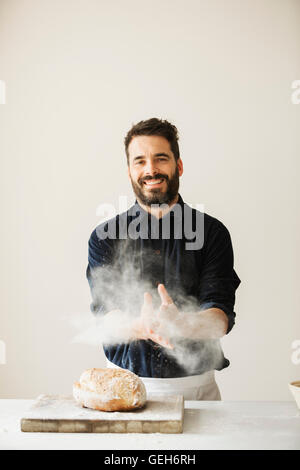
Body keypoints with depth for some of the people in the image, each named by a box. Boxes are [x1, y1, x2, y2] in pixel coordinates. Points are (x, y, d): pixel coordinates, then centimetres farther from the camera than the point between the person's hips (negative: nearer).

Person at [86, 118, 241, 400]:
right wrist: (141, 326, -28)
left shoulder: (212, 232, 1)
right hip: (124, 382, 0)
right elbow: (105, 318, -6)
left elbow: (220, 318, -8)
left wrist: (180, 324, -30)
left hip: (195, 384, 0)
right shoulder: (104, 237, 3)